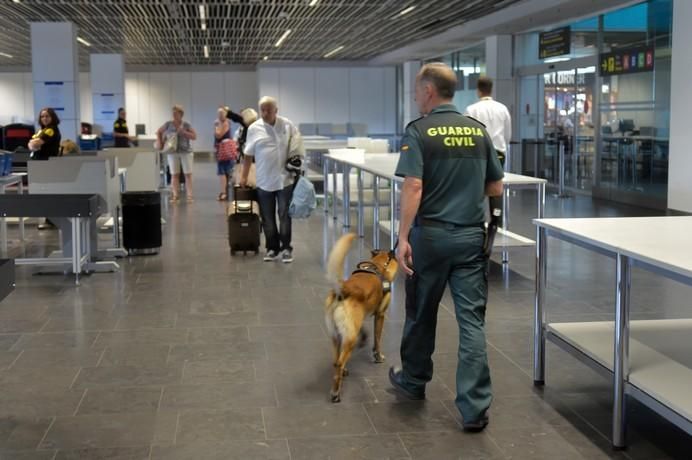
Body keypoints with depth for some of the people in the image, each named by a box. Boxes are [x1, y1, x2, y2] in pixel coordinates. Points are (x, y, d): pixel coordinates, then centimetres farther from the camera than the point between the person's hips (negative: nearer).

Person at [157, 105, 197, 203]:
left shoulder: (186, 125, 0)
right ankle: (175, 196, 6)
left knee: (188, 174, -2)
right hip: (172, 152, 1)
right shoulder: (168, 124, 3)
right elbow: (159, 132, 16)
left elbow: (194, 136, -4)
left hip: (185, 152, -1)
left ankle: (189, 196, 1)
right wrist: (160, 143, 5)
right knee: (174, 174, 3)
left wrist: (184, 132, -15)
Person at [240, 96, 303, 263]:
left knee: (285, 216, 2)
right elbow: (248, 155, 6)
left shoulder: (288, 125, -1)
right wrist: (244, 176, 7)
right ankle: (272, 248, 18)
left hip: (285, 180, -1)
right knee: (267, 218, 7)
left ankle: (286, 248, 11)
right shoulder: (254, 128, 0)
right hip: (264, 182, 1)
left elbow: (297, 150, 6)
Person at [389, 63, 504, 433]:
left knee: (421, 314, 15)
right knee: (472, 319, 1)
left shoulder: (419, 132, -8)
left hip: (430, 235, -3)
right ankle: (475, 407, -2)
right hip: (471, 235, 3)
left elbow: (413, 188, -18)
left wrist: (403, 238, -17)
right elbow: (495, 188, 11)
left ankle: (414, 381, 35)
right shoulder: (478, 131, 7)